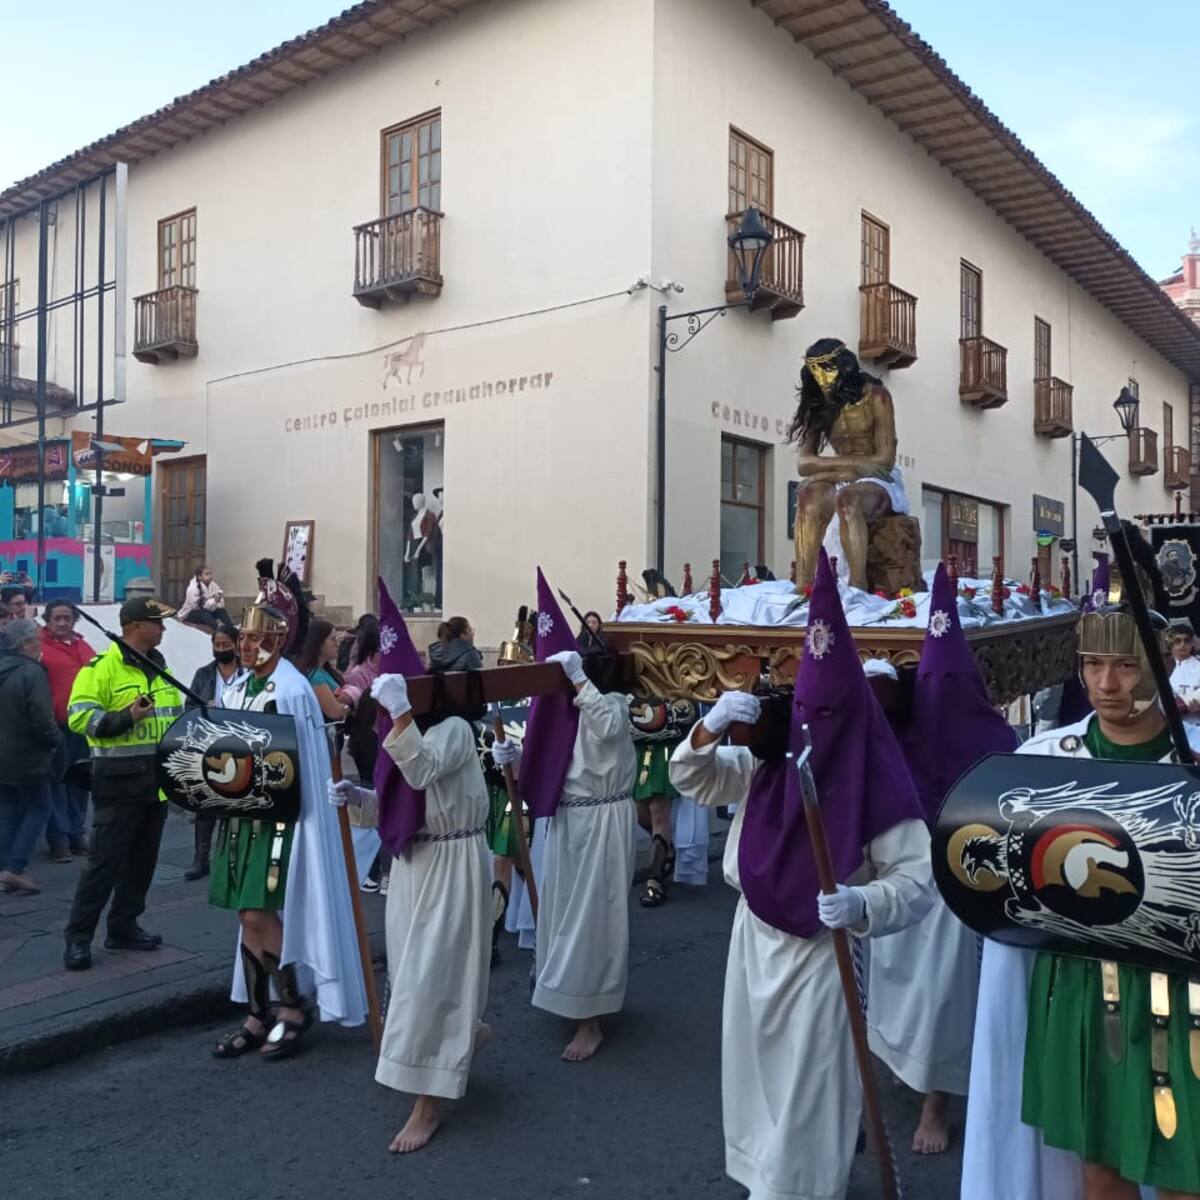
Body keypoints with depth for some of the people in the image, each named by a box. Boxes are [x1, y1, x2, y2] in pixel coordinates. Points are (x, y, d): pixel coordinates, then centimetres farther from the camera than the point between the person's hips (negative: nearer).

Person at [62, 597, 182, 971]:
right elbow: (79, 714, -17)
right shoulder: (102, 667, -10)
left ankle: (123, 926, 24)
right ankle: (78, 936, 5)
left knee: (142, 857, 12)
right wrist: (126, 718, -26)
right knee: (106, 858, -6)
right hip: (120, 778, -7)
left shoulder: (160, 669, 14)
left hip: (158, 777, 7)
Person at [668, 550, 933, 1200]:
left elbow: (918, 880, -18)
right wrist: (711, 729, -15)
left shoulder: (875, 786, -20)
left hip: (819, 956, -6)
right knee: (756, 1078, 22)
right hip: (754, 940, 6)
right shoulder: (766, 763, -3)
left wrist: (862, 904, -36)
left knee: (805, 1096, 6)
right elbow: (692, 779, 5)